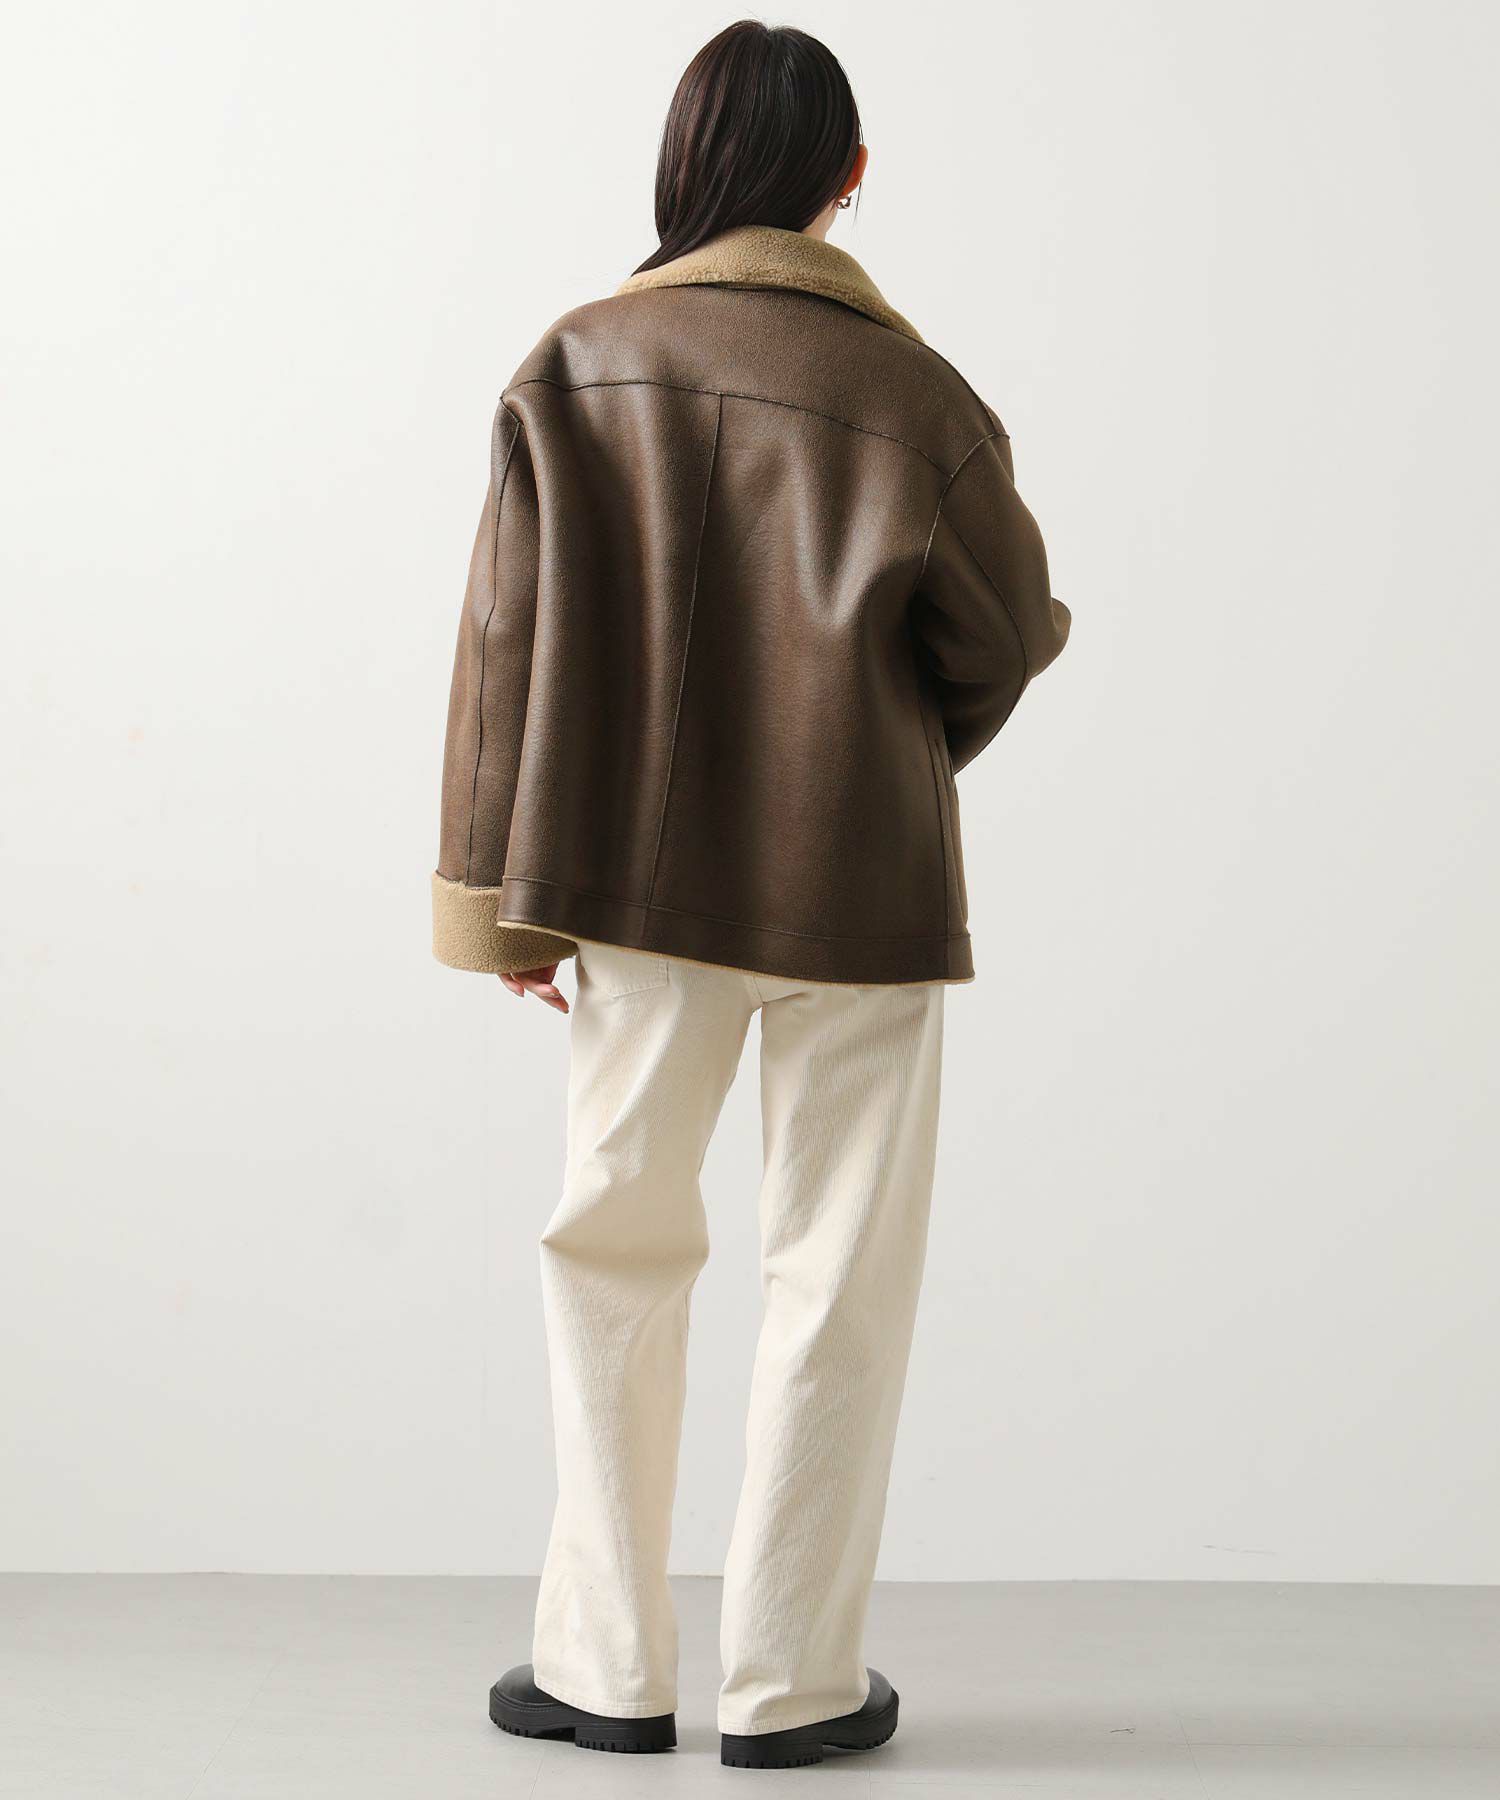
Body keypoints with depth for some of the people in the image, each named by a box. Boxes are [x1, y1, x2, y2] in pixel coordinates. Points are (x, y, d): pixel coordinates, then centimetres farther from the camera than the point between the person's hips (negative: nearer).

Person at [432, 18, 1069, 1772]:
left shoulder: (574, 371, -3)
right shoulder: (911, 397, -8)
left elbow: (508, 638, -3)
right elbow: (1006, 636, 3)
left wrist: (505, 895, 3)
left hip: (641, 882, 2)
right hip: (857, 891, -1)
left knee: (617, 1247, 15)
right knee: (837, 1273, 9)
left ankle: (606, 1665, 20)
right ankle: (791, 1680, 17)